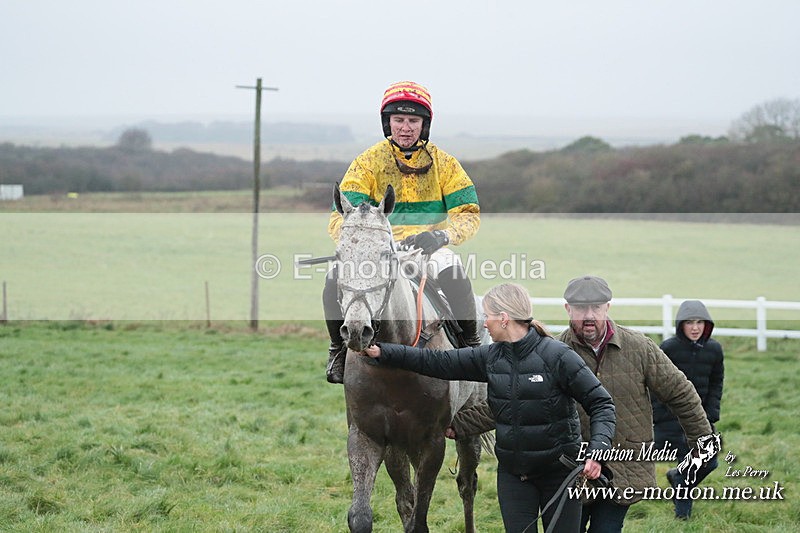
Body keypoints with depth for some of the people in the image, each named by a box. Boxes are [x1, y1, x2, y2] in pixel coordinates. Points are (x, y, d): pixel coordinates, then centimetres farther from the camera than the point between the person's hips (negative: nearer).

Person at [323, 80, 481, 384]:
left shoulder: (443, 163, 5)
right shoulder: (368, 163, 4)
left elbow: (469, 214, -1)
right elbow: (340, 218, -2)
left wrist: (441, 235, -22)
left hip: (428, 247, -1)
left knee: (453, 272, -35)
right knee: (335, 280, -27)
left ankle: (471, 344, -14)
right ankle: (338, 348, -1)